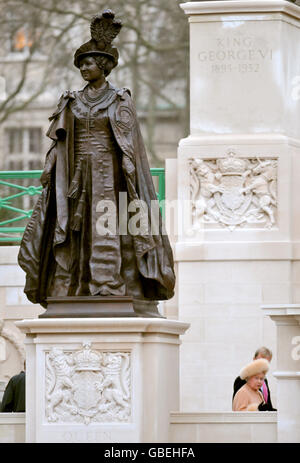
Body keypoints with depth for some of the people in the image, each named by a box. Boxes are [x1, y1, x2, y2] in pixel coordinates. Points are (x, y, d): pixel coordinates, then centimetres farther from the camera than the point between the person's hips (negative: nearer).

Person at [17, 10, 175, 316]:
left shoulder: (120, 101, 2)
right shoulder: (73, 103, 13)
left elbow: (130, 144, -2)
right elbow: (60, 140, 11)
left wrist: (130, 176, -10)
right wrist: (49, 169, -1)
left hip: (109, 174, -4)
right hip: (78, 175, 4)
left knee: (106, 233, -11)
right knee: (73, 232, -3)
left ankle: (107, 292, -14)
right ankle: (71, 295, -4)